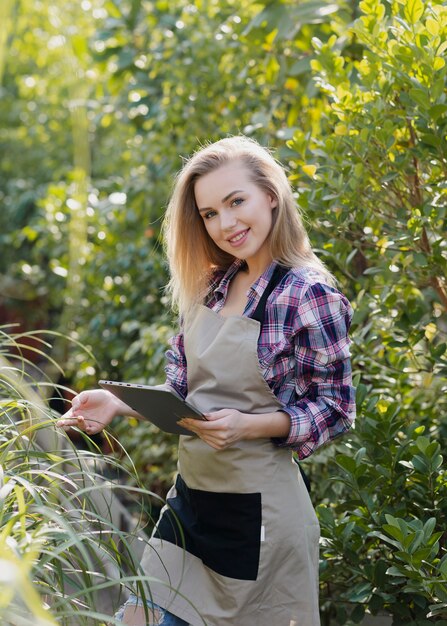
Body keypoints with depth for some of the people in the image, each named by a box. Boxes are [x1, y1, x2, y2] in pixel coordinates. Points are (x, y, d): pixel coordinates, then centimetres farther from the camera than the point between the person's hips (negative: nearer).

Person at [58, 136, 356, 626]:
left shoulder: (309, 295, -14)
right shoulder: (211, 288, 7)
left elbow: (335, 410, -12)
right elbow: (183, 390, 11)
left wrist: (247, 426, -24)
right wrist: (118, 403, -5)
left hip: (259, 507, -6)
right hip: (190, 497, 6)